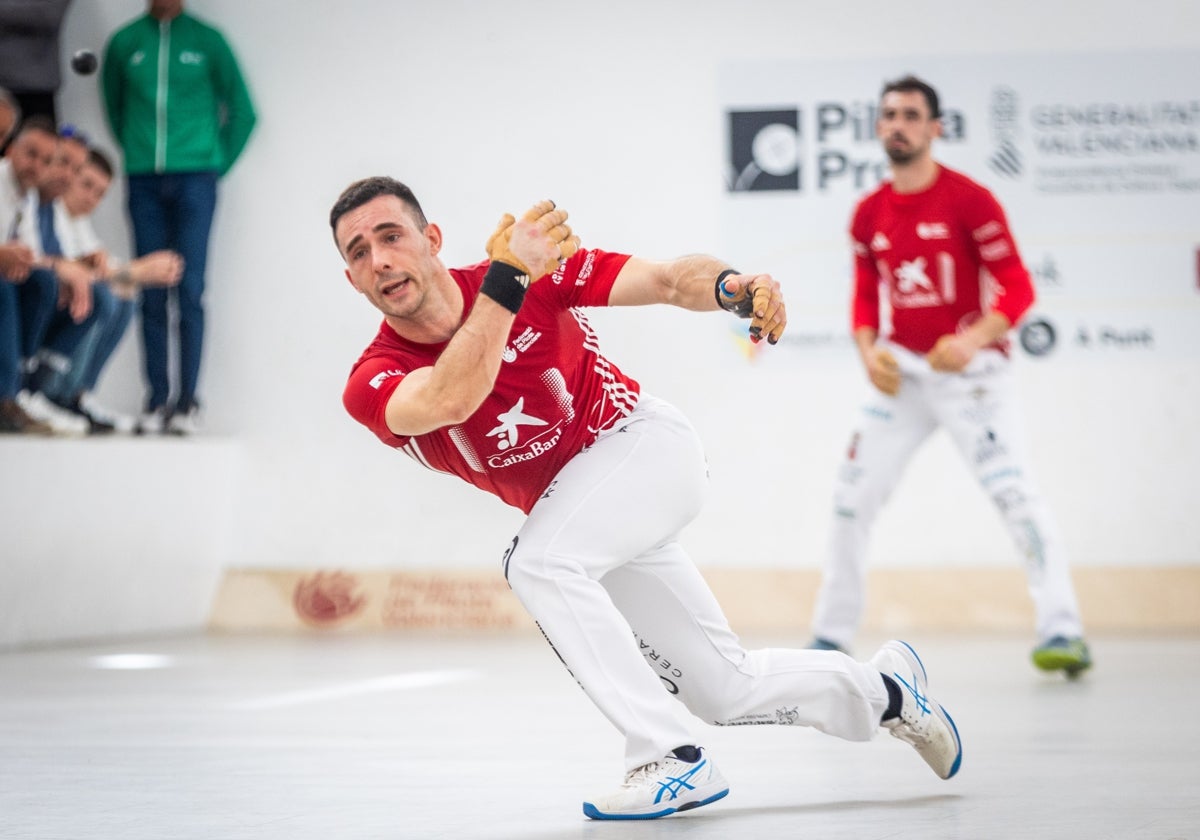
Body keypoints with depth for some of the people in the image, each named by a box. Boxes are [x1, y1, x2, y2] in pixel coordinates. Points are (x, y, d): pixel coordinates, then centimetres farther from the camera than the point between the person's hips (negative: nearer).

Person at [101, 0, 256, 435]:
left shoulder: (207, 40, 2)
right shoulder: (124, 42, 7)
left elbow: (242, 112, 8)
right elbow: (114, 106, 20)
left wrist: (217, 165, 6)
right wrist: (137, 152, 13)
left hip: (194, 181, -2)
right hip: (143, 182, 2)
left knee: (189, 291, -7)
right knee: (151, 296, 0)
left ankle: (188, 401, -6)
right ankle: (157, 400, 2)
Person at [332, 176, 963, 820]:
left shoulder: (537, 266, -18)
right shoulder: (373, 385, -17)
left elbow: (667, 280, -17)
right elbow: (451, 401, -38)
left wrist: (732, 287, -38)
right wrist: (507, 277, -45)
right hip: (584, 529, 4)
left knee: (538, 562, -31)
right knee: (726, 691, 7)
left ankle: (672, 760, -27)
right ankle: (880, 689, 35)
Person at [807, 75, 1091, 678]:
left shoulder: (969, 200, -10)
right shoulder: (868, 215, 7)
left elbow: (1018, 289, -12)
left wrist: (971, 341, -27)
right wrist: (869, 353, -3)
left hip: (968, 368, -5)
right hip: (901, 371, 6)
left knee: (1014, 492, -17)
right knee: (851, 497, 4)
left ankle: (1063, 632, -16)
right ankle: (831, 637, 16)